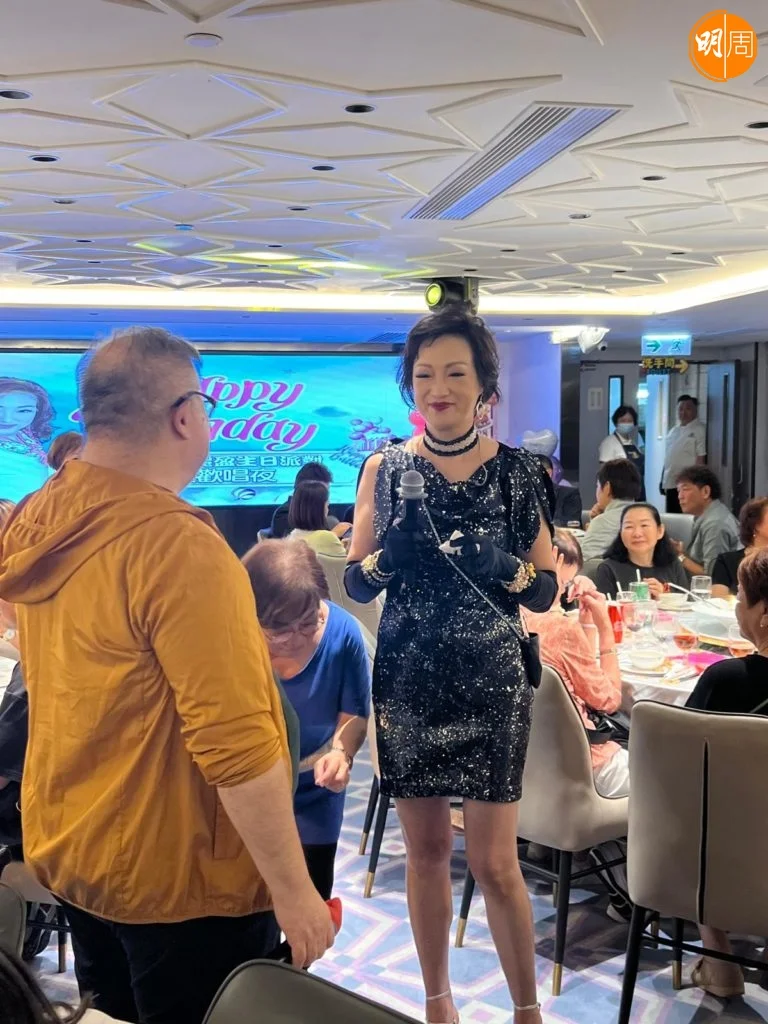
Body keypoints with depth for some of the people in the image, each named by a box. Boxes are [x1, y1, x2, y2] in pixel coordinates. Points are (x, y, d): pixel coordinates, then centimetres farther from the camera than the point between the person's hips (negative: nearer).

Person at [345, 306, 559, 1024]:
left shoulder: (515, 470, -2)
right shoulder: (384, 467, 1)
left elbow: (547, 590, 0)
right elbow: (355, 584, 2)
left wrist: (507, 568, -21)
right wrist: (389, 554, -18)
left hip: (490, 681, -1)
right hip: (407, 680, 2)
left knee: (494, 861, 2)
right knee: (426, 849, 13)